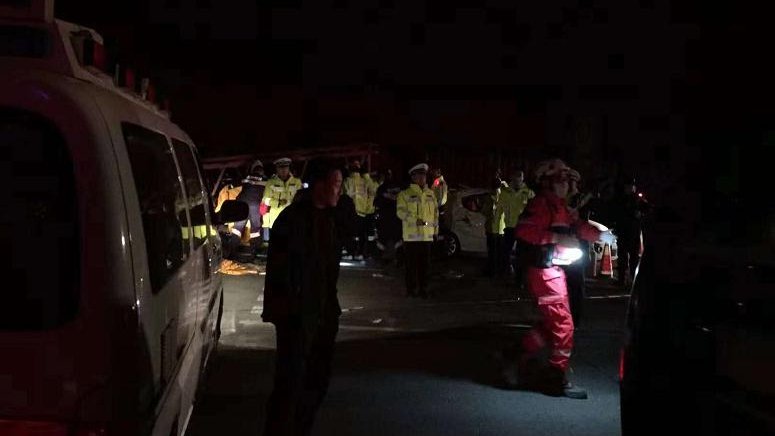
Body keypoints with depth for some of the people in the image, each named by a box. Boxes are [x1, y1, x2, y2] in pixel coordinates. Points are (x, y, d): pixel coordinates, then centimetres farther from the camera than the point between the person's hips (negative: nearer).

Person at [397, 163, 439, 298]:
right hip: (411, 235, -4)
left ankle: (423, 289, 16)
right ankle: (411, 289, 10)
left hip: (427, 235, 4)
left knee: (425, 264, 7)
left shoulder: (430, 194, 15)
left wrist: (435, 230, 14)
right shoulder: (405, 194, -2)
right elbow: (400, 211, -11)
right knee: (412, 264, 1)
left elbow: (435, 213, 19)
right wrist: (415, 220, -22)